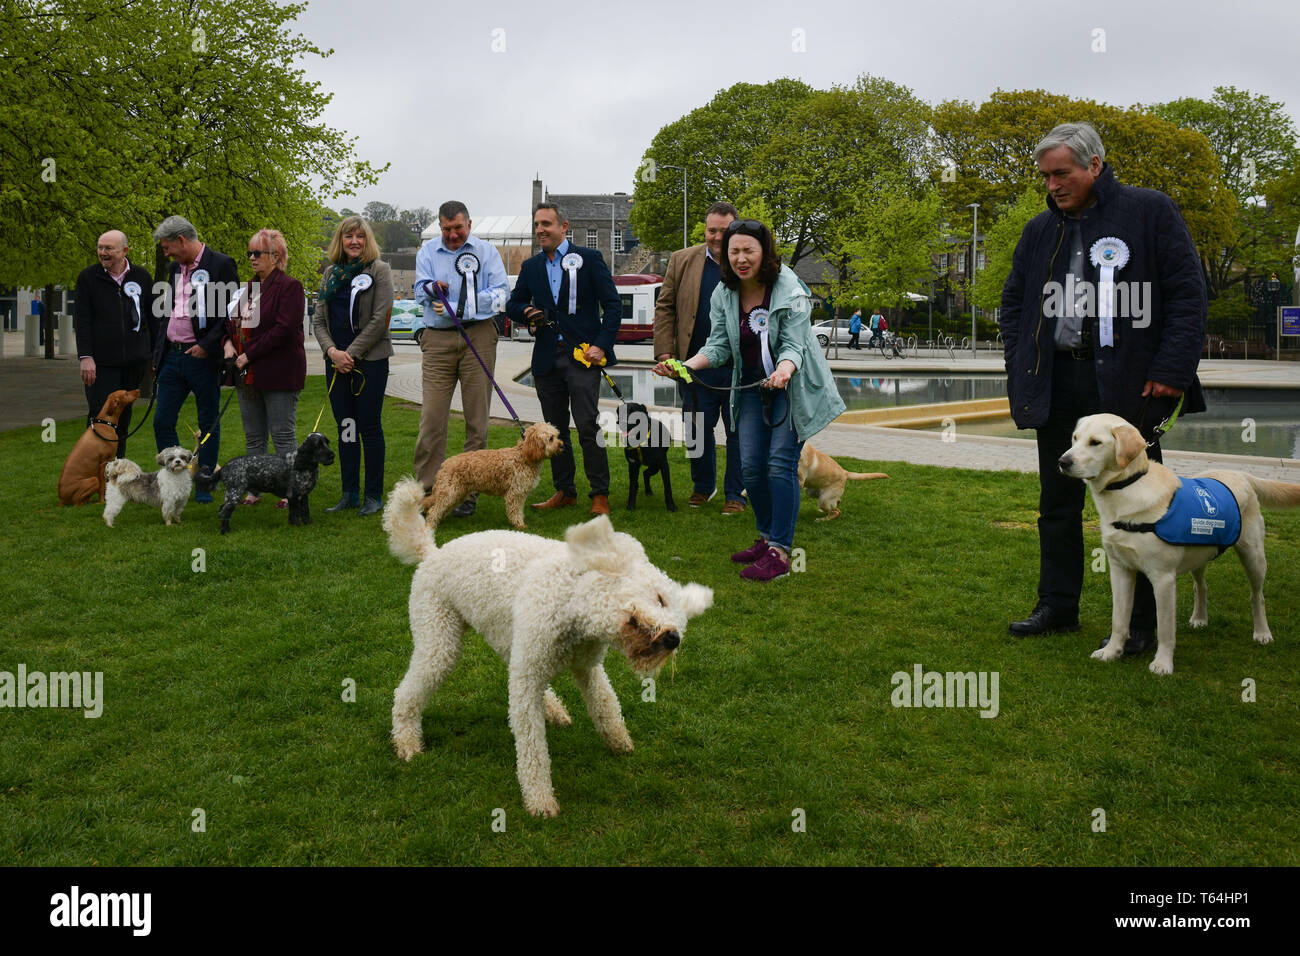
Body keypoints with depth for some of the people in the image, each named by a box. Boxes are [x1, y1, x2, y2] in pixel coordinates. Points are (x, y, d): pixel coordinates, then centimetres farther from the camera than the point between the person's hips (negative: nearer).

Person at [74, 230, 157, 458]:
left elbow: (153, 317, 14)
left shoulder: (141, 276, 8)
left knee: (124, 414, 11)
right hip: (101, 361, -2)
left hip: (134, 360, 2)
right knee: (100, 415, -6)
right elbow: (81, 320, -1)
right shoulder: (88, 277, 2)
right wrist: (85, 357, -10)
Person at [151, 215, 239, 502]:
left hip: (203, 357, -7)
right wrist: (158, 353, 15)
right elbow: (166, 313, 21)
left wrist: (207, 345, -17)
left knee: (209, 424, 4)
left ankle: (204, 485, 13)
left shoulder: (221, 265, -7)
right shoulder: (174, 268, 16)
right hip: (172, 356, 7)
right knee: (162, 422, 6)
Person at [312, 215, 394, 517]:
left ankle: (374, 496, 7)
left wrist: (351, 352, -13)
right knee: (345, 427, 8)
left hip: (370, 359, -5)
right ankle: (349, 494, 16)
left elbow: (379, 319, -10)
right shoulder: (331, 273, 13)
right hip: (337, 360, 5)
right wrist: (332, 351, -6)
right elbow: (318, 319, 11)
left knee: (369, 427, -2)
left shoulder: (379, 270, -2)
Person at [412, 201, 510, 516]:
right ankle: (427, 490, 0)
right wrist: (434, 287, -21)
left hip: (478, 336, -1)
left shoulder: (487, 251, 9)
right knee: (432, 416, -6)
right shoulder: (428, 251, 14)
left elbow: (500, 295, -2)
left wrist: (457, 307, -11)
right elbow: (421, 292, 3)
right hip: (438, 339, 1)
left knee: (476, 417, 0)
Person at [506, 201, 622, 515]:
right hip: (547, 358, 5)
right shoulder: (530, 266, 14)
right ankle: (564, 491, 20)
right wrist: (527, 312, -1)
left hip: (582, 354, -5)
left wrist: (602, 345, -12)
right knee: (555, 429, 9)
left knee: (587, 427, -10)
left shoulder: (589, 258, 1)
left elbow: (613, 304, -2)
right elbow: (513, 304, 22)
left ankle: (600, 495, -1)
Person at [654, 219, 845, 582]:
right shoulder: (724, 294, -3)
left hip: (791, 386, -5)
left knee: (780, 464, -11)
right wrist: (686, 365, -23)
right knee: (751, 466, 4)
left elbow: (793, 345, -21)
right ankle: (766, 538, 22)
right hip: (751, 387, 5)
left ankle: (779, 552, -8)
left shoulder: (789, 289, -18)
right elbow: (718, 346, -4)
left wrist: (783, 370, -44)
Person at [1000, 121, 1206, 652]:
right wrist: (1020, 366, 8)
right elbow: (1013, 302, 22)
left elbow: (1187, 293, -4)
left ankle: (1140, 623, 11)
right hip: (1058, 385, 5)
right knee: (1057, 503, 10)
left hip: (1129, 385, -5)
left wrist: (1172, 369, -12)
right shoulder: (1039, 230, 13)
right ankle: (1057, 606, 21)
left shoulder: (1150, 210, -1)